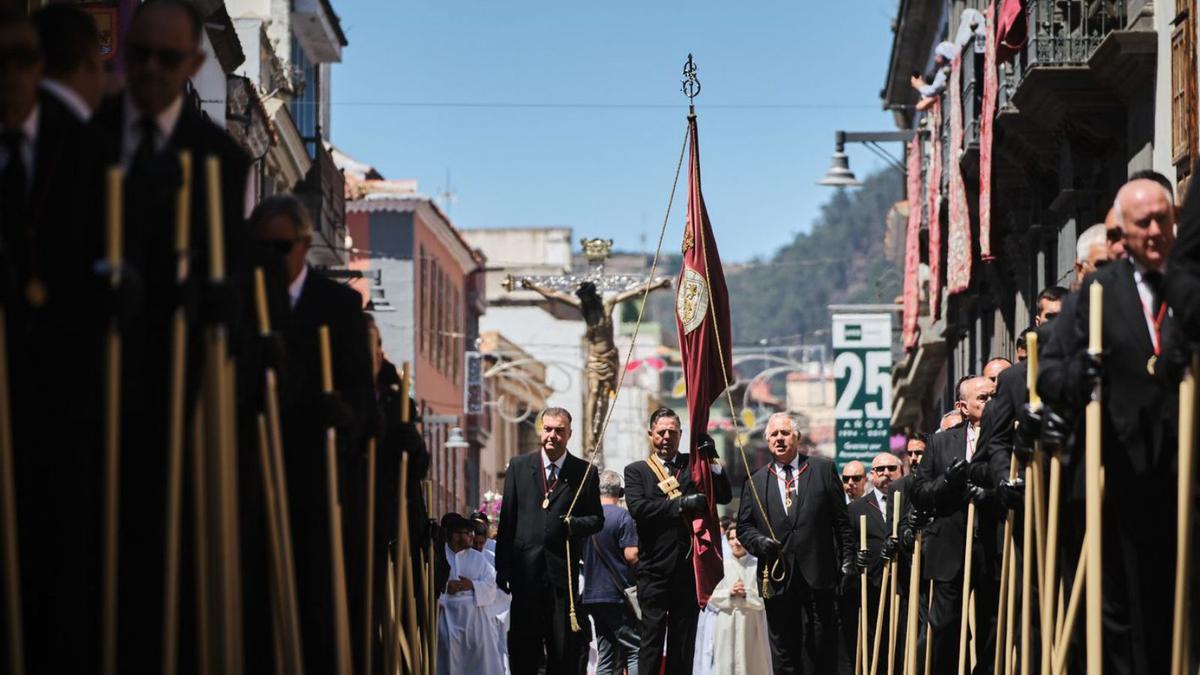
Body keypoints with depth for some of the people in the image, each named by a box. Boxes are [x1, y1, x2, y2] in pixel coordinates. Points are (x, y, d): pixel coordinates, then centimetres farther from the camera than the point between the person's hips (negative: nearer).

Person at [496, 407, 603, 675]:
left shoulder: (584, 472, 5)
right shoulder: (519, 466, 7)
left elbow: (597, 519, 9)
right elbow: (507, 519, 6)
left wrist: (575, 524, -14)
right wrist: (503, 567, 1)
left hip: (563, 569, -1)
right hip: (526, 569, 1)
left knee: (565, 648, 2)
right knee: (523, 645, 4)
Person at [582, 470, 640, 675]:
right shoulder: (622, 516, -10)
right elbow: (632, 555, -17)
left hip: (592, 595, 6)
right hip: (618, 594, -6)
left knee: (605, 656, 9)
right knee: (635, 650, -5)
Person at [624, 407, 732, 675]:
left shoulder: (693, 464, 11)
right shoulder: (636, 471, 5)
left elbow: (725, 496, 1)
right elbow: (638, 507, -11)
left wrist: (712, 459, -10)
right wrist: (681, 504, -18)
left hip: (689, 570, 2)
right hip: (655, 571, -2)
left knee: (684, 645, 7)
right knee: (651, 641, -3)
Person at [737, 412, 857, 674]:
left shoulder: (823, 469, 6)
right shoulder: (755, 482, 10)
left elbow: (841, 520, 5)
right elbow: (744, 526, 11)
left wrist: (848, 558, 0)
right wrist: (758, 542, -9)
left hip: (818, 575, -1)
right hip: (777, 579, 1)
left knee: (823, 647, 1)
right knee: (783, 654, 5)